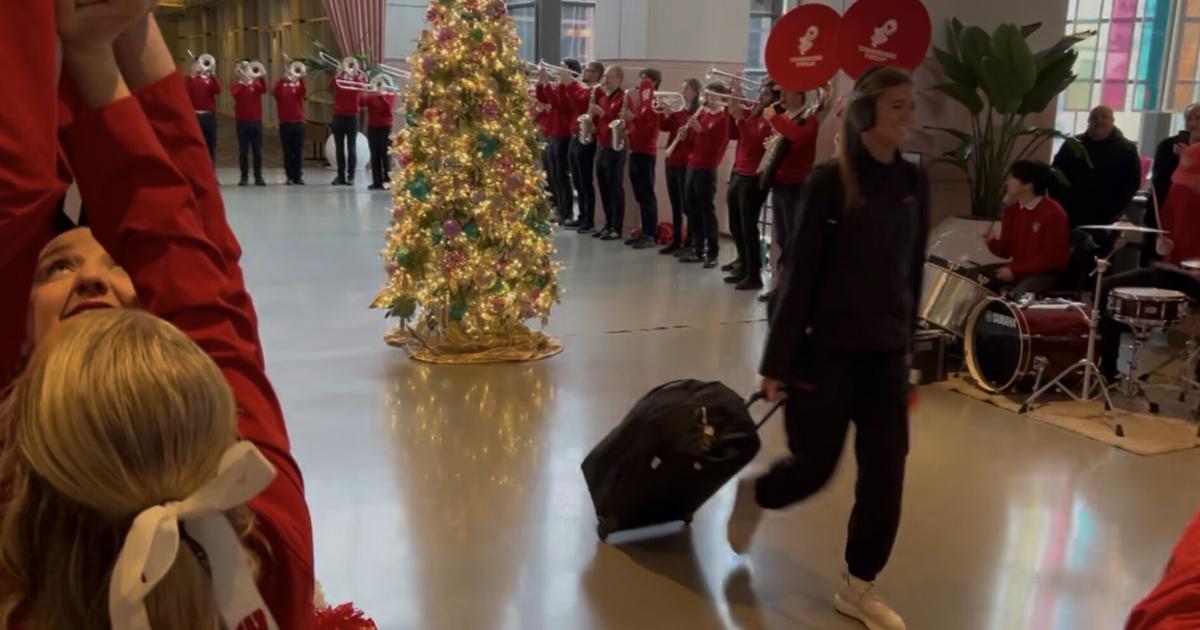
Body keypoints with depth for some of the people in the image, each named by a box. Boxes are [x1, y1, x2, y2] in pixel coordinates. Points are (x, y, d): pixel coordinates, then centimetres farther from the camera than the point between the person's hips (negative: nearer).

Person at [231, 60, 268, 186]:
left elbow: (264, 89, -14)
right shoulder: (237, 86, 4)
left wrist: (261, 76, -27)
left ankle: (258, 177, 6)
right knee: (243, 151, 2)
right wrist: (244, 82, -28)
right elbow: (236, 93, -18)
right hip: (242, 122, -1)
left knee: (257, 151, 2)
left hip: (256, 122, 1)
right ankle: (244, 177, 8)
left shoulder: (256, 84, 9)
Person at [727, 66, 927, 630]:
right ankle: (753, 495, 39)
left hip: (887, 353, 5)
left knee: (885, 472, 5)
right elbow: (799, 274, -12)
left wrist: (907, 343, 14)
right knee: (815, 466, 5)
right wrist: (778, 360, -12)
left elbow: (912, 271, 11)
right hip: (827, 348, -5)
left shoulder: (914, 182, 3)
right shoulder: (830, 181, -12)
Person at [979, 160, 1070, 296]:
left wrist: (1015, 271, -20)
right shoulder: (1012, 211, 5)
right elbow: (1007, 251, 9)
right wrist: (991, 242, -14)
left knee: (1018, 294, -35)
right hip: (1016, 268, 7)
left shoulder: (1053, 213, -16)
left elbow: (1052, 257, -18)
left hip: (1046, 272, -7)